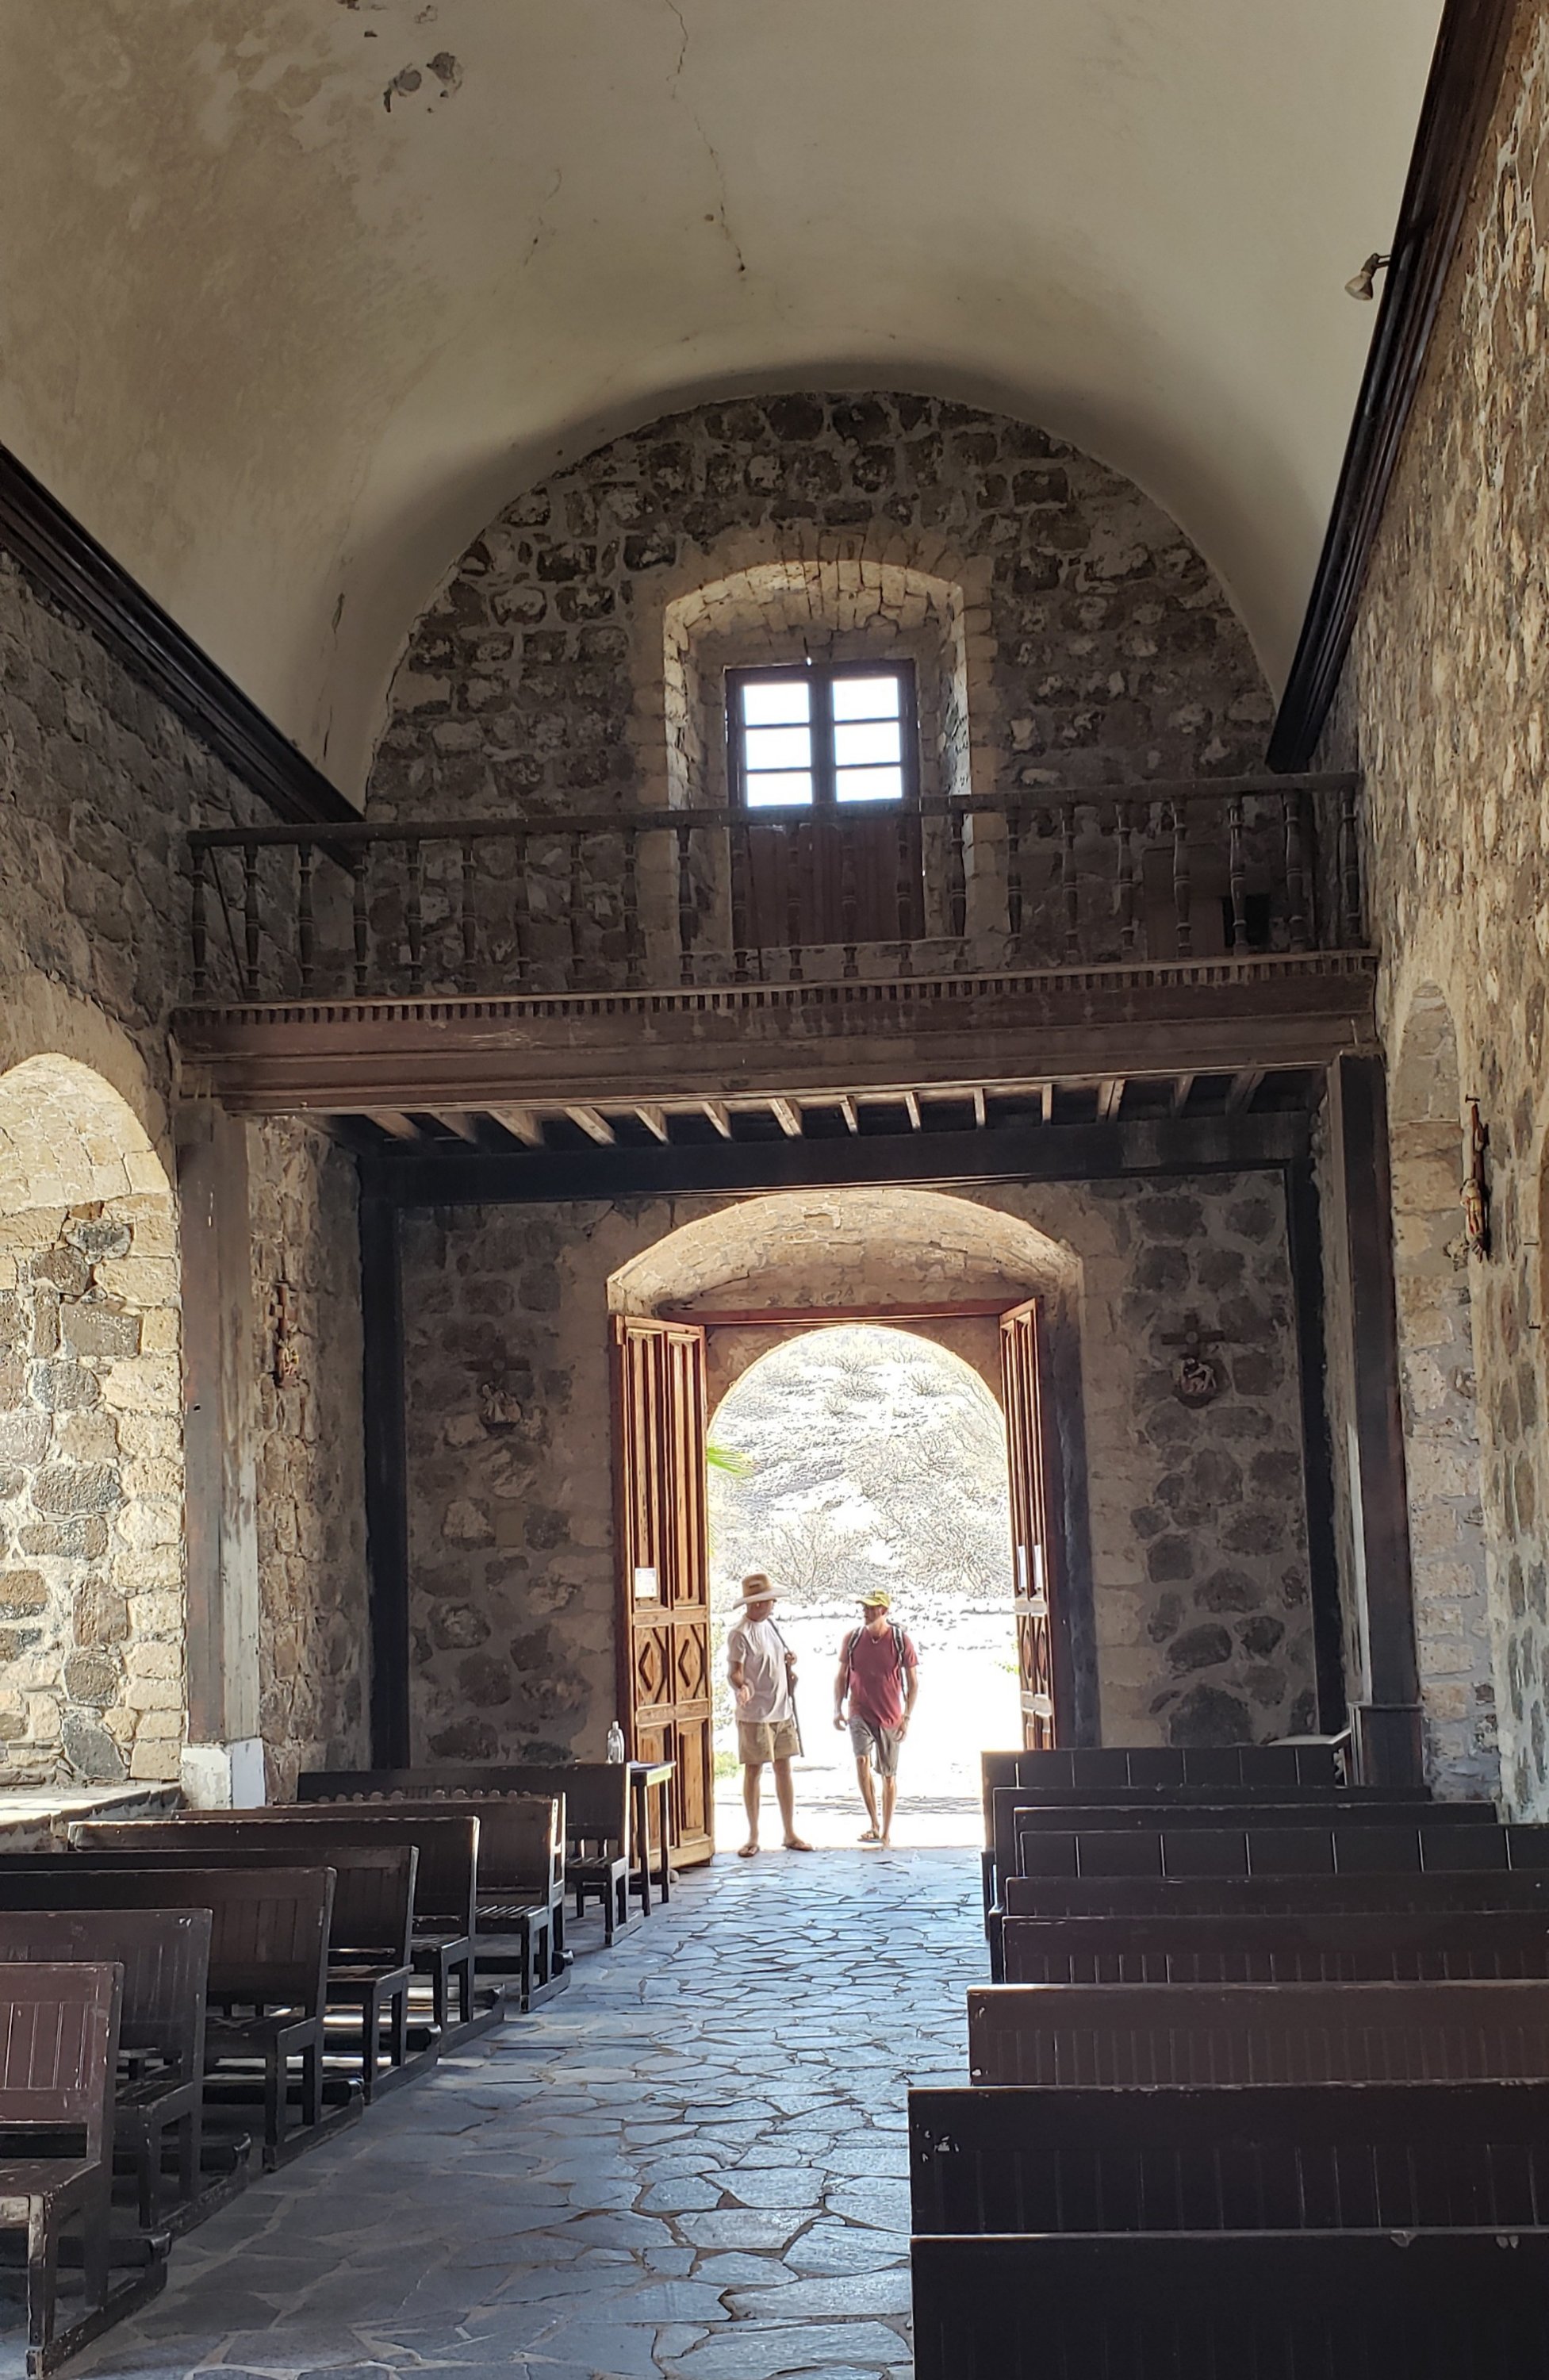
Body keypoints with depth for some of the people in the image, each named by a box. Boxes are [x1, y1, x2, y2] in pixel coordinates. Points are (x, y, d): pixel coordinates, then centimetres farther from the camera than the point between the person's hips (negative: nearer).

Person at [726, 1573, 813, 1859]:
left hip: (782, 1711, 7)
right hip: (755, 1715, -7)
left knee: (784, 1770, 11)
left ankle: (790, 1834, 18)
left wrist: (789, 1661, 3)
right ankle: (753, 1837, 11)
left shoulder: (770, 1625, 11)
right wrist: (742, 1688, -40)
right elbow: (735, 1671, -19)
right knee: (754, 1772, 2)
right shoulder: (741, 1634, -14)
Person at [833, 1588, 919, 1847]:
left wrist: (907, 1716, -8)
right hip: (860, 1712, 1)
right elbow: (842, 1676, 8)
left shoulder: (902, 1641, -7)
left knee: (888, 1775, 7)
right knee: (862, 1759, -22)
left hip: (890, 1716, 0)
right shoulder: (853, 1638, -2)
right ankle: (873, 1823, -12)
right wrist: (837, 1709, 0)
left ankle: (886, 1831, 20)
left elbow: (913, 1682, -1)